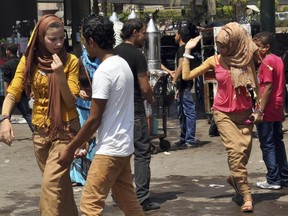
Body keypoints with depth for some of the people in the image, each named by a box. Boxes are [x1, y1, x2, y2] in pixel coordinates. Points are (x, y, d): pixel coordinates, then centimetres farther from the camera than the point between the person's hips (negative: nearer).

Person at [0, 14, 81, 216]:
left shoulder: (70, 61, -9)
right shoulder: (28, 61, -1)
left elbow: (71, 102, -11)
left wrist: (60, 75, -25)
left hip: (65, 129, -4)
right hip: (40, 130, 4)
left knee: (51, 183, -13)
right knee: (60, 183, 15)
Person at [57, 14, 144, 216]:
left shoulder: (103, 72, -18)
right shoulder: (123, 64, 8)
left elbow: (94, 120, -17)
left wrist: (70, 149, -9)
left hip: (110, 149, -9)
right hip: (123, 146, 9)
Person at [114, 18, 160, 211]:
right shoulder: (137, 55, -13)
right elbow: (145, 88, -14)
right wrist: (151, 99, 6)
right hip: (134, 110, -7)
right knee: (142, 153, -2)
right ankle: (142, 199, -4)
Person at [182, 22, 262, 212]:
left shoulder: (246, 58, -5)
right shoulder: (215, 61, -3)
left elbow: (255, 84, 6)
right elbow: (187, 75, -3)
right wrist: (188, 51, -3)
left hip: (244, 112, 1)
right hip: (223, 113, -1)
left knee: (245, 151, 3)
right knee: (235, 150, -14)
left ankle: (234, 177, 35)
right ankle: (247, 196, -9)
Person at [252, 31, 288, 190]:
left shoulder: (266, 62, -15)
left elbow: (268, 87, -21)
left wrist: (260, 110, -20)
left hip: (267, 111, -9)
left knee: (267, 145, -1)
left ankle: (273, 180, 3)